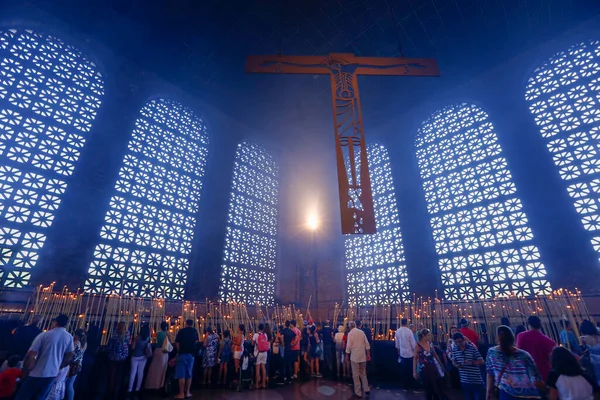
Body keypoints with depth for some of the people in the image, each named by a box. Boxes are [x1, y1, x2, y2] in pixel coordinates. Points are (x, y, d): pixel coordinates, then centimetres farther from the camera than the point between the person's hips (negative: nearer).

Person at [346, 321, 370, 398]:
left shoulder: (350, 333, -11)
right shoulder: (362, 332, 4)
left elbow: (349, 346, -13)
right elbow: (367, 344, 5)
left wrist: (347, 356, -2)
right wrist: (368, 355, 12)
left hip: (355, 356, -5)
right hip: (363, 356, 5)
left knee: (356, 375, 6)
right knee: (363, 373, 21)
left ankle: (358, 392, 12)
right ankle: (366, 389, 27)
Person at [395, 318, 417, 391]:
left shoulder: (397, 331, -4)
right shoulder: (409, 331, -19)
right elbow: (413, 343, -15)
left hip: (402, 353, 4)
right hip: (410, 354, -4)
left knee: (403, 370, 16)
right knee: (410, 370, 14)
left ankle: (404, 385, 26)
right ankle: (411, 385, 26)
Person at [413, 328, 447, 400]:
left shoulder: (430, 344, 0)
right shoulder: (418, 345, -14)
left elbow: (435, 355, 14)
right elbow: (415, 359, -10)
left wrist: (441, 365, 19)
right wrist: (414, 371, -11)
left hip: (433, 368, 5)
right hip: (424, 370, -5)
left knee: (438, 387, 7)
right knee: (428, 389, 6)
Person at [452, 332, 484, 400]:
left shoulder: (472, 347, -13)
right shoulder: (454, 349, -1)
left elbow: (482, 361, -10)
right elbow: (453, 360, 9)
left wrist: (471, 362, -26)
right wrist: (456, 364, -13)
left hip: (476, 380, -4)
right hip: (464, 381, 4)